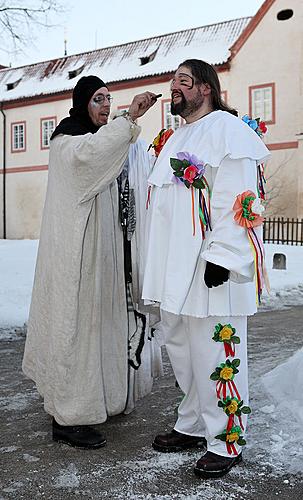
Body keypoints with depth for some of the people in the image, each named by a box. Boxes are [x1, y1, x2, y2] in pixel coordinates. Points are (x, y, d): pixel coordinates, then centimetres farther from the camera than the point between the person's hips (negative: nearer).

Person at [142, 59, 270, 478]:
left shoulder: (227, 129, -6)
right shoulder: (175, 138, 21)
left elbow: (237, 197, -16)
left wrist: (222, 256, -23)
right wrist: (160, 265, 21)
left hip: (211, 269, -9)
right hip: (175, 267, 9)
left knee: (215, 352, -3)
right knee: (180, 347, 14)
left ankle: (227, 439, 11)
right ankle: (193, 424, 29)